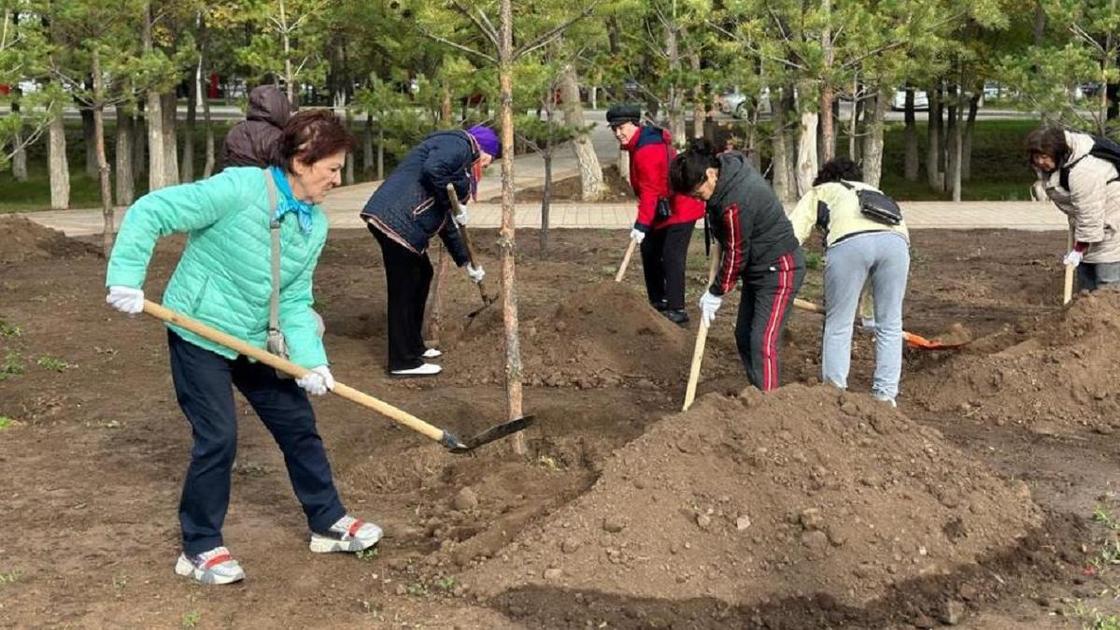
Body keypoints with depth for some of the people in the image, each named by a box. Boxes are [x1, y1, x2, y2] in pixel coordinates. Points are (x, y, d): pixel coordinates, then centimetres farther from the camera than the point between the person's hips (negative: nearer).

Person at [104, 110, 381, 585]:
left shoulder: (315, 225, -2)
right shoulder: (239, 189, -24)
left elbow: (294, 301, -2)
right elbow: (149, 212, -22)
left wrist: (311, 358, -15)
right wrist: (126, 278, -26)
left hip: (257, 341, 7)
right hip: (199, 333, -7)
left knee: (299, 426, 11)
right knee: (218, 438, -7)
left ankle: (328, 523, 27)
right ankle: (200, 548, 12)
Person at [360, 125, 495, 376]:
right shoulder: (459, 144, -1)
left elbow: (445, 221, 33)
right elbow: (432, 170, -23)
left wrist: (466, 263, 36)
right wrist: (454, 204, -10)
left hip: (399, 222, 11)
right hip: (396, 222, -11)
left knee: (422, 275, 22)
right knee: (404, 290, -3)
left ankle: (413, 346, 32)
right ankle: (403, 362, 5)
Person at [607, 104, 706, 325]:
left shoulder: (646, 151, -24)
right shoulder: (640, 144, 9)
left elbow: (650, 192, -27)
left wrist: (641, 225, -26)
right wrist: (644, 221, 19)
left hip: (679, 209, -11)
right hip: (664, 210, 11)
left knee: (671, 258, -13)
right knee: (650, 252, 16)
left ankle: (677, 310, -10)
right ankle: (658, 302, 25)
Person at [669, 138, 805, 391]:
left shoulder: (735, 202, -30)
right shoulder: (727, 163, -3)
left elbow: (736, 254, -19)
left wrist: (716, 293, -7)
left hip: (779, 269, -10)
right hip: (757, 267, 11)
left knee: (762, 342, -15)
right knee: (744, 336, 12)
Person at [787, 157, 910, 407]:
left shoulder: (819, 192, 33)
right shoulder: (873, 191, 43)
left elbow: (792, 234, 16)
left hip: (850, 241, -3)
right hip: (896, 239, 3)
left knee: (838, 325, 8)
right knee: (889, 325, 15)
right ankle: (885, 395, 16)